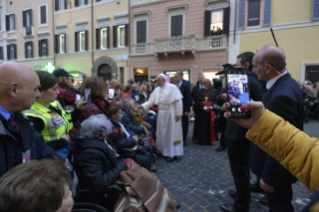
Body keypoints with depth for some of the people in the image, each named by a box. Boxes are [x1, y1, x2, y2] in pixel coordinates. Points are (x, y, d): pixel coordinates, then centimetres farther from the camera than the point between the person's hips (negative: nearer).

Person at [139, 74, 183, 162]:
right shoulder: (157, 90, 8)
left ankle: (171, 153, 9)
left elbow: (178, 101, -11)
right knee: (162, 133, 11)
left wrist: (178, 113, -14)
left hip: (170, 113, -6)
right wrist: (143, 106, -8)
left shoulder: (172, 87, -9)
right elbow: (151, 101, 7)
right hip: (161, 114, 6)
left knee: (171, 133, -1)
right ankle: (163, 150, 26)